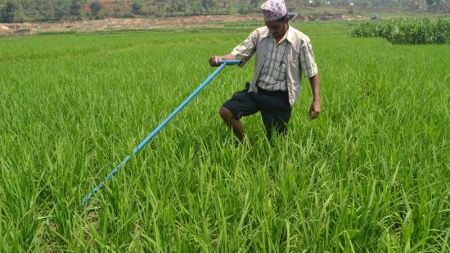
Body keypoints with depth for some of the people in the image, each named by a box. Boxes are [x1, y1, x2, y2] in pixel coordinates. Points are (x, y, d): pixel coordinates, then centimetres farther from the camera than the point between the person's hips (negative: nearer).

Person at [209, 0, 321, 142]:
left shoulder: (301, 40, -10)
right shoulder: (259, 34, -4)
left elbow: (312, 72, -3)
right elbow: (238, 55, -8)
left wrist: (316, 100, -5)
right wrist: (220, 59, -30)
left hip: (280, 98, -3)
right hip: (256, 91, 3)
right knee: (226, 111, -9)